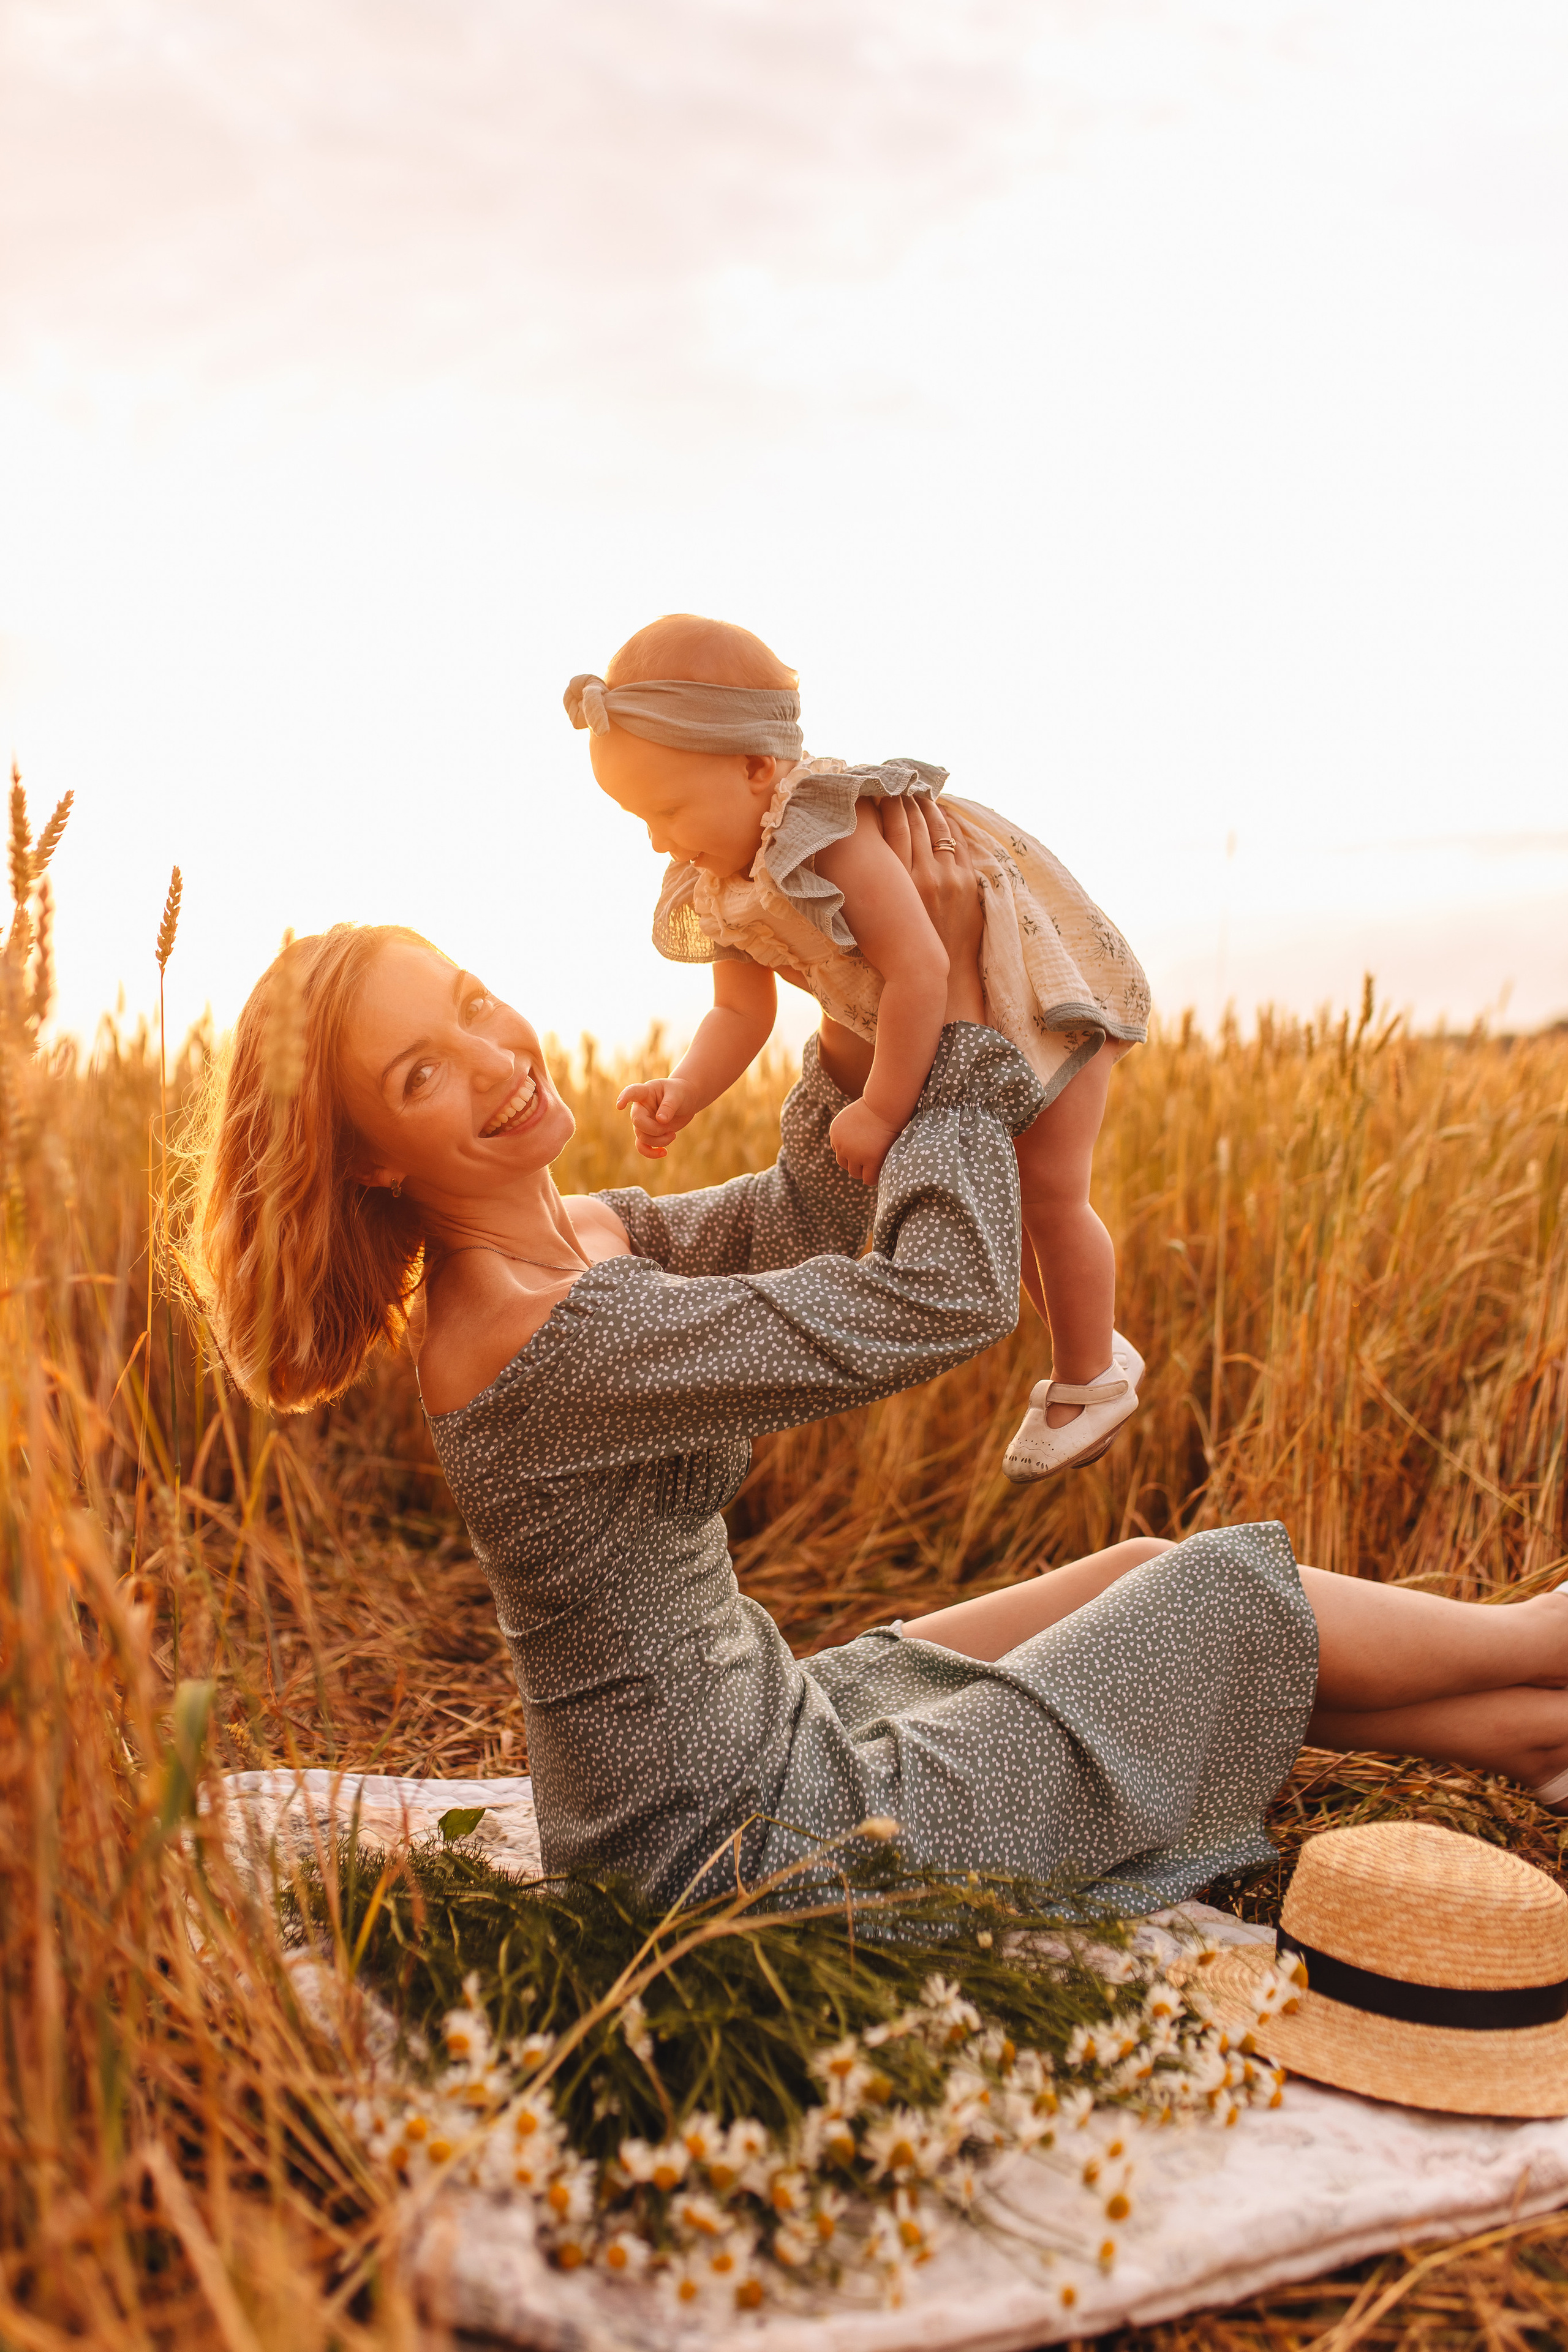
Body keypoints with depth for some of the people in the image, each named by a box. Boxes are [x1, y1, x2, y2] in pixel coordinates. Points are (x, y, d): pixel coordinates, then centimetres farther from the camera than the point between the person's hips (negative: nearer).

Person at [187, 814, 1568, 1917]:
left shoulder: (565, 1234, -3)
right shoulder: (555, 1341, -32)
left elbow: (786, 1231, 10)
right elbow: (947, 1295, -28)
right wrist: (953, 996, -16)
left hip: (758, 1729, 9)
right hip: (754, 1837, -9)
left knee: (1142, 1575, 15)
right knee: (1235, 1600, 1)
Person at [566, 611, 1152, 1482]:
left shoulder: (832, 837, -37)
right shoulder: (717, 890, -9)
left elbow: (918, 969, -37)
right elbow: (741, 1012, -3)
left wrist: (882, 1111, -30)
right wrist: (684, 1093, -20)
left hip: (1045, 989, -9)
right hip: (955, 1036, 9)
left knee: (1047, 1192, -4)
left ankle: (1093, 1379, 17)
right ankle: (1091, 1348, 36)